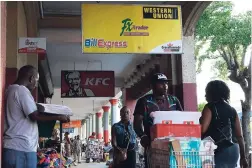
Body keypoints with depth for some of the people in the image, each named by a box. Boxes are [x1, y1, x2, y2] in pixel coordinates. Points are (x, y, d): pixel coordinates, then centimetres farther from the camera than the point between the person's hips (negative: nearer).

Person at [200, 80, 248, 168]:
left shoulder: (210, 107, -3)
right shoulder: (232, 110, 15)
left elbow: (202, 129, -17)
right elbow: (239, 136, 13)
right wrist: (243, 157, 18)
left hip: (218, 151, -7)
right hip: (233, 150, 7)